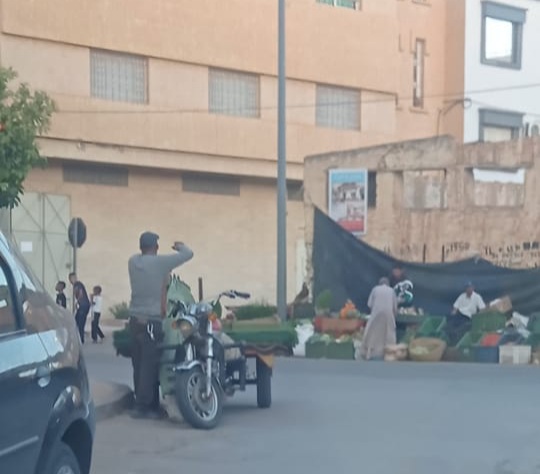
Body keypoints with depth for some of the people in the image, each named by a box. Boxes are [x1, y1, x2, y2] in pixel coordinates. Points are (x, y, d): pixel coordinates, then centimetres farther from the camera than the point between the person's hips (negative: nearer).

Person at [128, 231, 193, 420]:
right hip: (151, 320, -6)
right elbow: (188, 254, -4)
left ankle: (143, 404, 13)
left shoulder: (133, 262, 5)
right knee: (149, 365, -5)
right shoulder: (160, 262, -10)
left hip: (135, 318, 6)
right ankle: (143, 406, -6)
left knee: (139, 365, 8)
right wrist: (180, 246, 16)